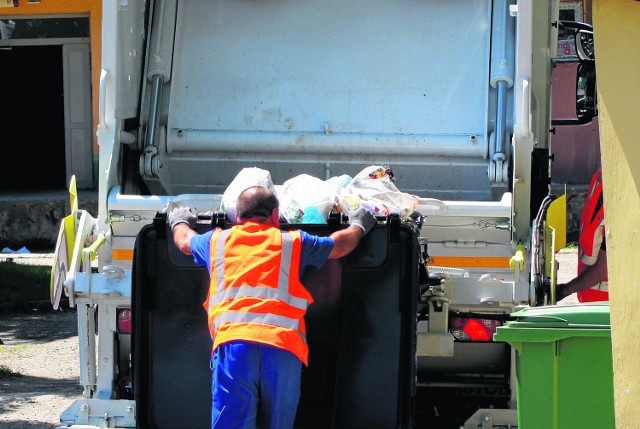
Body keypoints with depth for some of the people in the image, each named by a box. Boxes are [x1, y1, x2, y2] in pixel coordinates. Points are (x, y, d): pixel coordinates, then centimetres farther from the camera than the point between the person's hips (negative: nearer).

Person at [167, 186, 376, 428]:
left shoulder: (217, 241, 23)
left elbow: (185, 242, 45)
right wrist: (358, 226, 57)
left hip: (232, 341, 0)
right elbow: (341, 245, 35)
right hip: (285, 345, 0)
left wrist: (179, 222, 68)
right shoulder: (293, 242, 20)